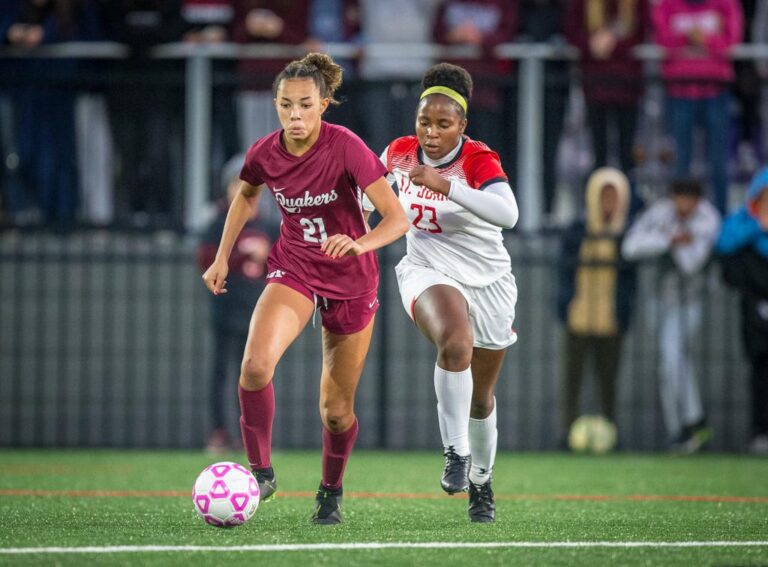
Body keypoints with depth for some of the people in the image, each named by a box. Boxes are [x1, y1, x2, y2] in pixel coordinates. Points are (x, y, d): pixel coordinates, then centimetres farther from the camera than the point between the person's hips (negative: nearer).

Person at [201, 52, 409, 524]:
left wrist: (360, 243, -46)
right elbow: (246, 197, 16)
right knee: (255, 365, -27)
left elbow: (398, 219, -27)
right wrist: (223, 257, 11)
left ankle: (331, 492, 33)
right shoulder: (265, 153, -9)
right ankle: (260, 472, -12)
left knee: (336, 410, 5)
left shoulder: (346, 148, -22)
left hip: (351, 279, -2)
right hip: (294, 269, 2)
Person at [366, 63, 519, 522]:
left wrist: (445, 186, -43)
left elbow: (508, 213, -38)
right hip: (428, 274, 0)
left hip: (487, 282, 0)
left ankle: (481, 481, 36)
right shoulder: (400, 153, -7)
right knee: (456, 342, -35)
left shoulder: (479, 160, -19)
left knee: (481, 396, 12)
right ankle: (456, 454, -29)